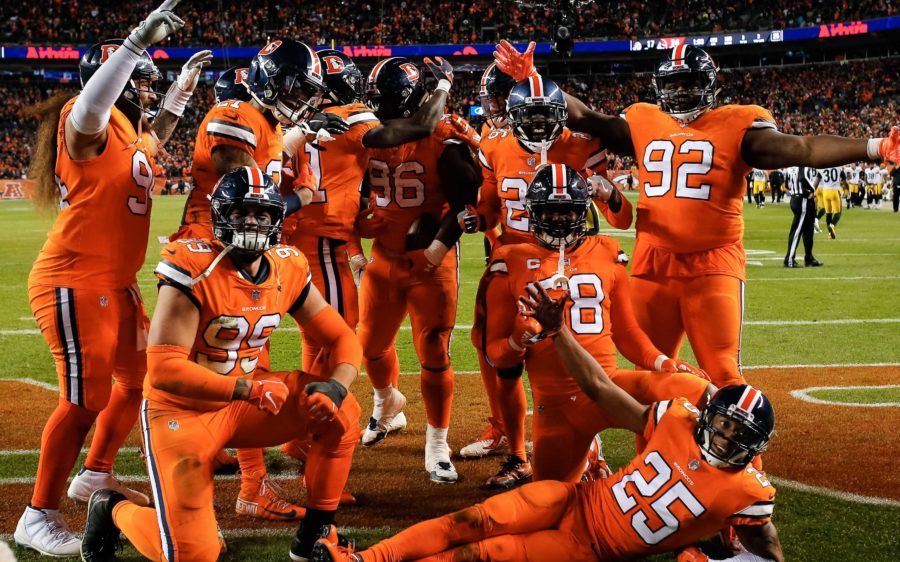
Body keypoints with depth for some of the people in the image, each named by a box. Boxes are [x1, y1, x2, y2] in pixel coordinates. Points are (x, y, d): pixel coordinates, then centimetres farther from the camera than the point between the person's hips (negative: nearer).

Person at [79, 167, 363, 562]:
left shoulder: (288, 270, -5)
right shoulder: (194, 268, -24)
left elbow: (341, 338, 0)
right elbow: (164, 370, -28)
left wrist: (336, 386, -22)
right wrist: (250, 389, -31)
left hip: (243, 402, 6)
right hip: (182, 410, -6)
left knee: (340, 412, -12)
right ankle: (112, 509, 20)